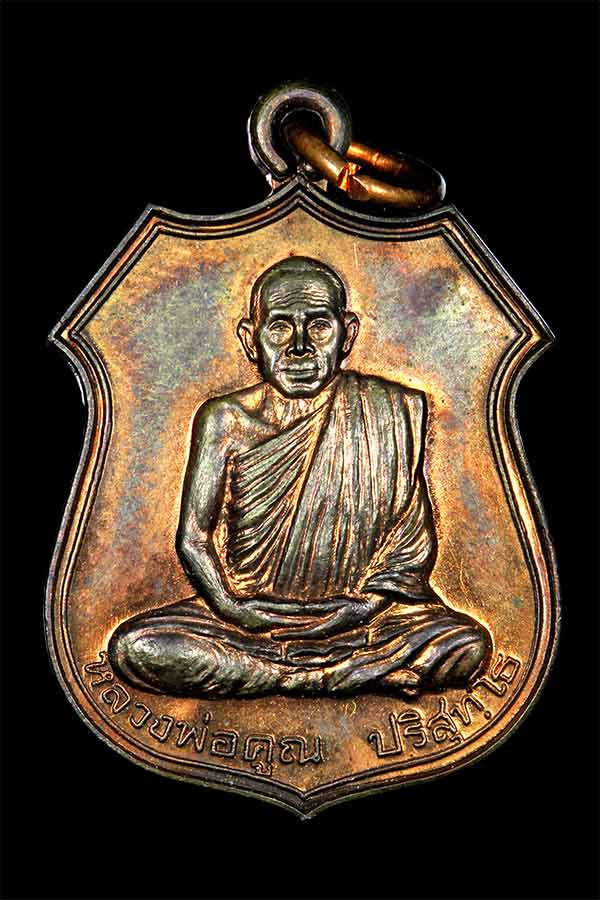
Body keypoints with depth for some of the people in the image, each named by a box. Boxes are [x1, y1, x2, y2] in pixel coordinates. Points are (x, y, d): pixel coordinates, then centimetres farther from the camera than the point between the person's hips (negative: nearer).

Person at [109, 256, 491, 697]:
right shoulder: (225, 420, -1)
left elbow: (417, 543, -1)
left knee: (469, 645, -25)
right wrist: (235, 611, -17)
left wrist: (363, 607, -14)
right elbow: (193, 538, -3)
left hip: (351, 617, -1)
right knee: (133, 648, -24)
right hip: (249, 611, 1)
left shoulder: (392, 412, -2)